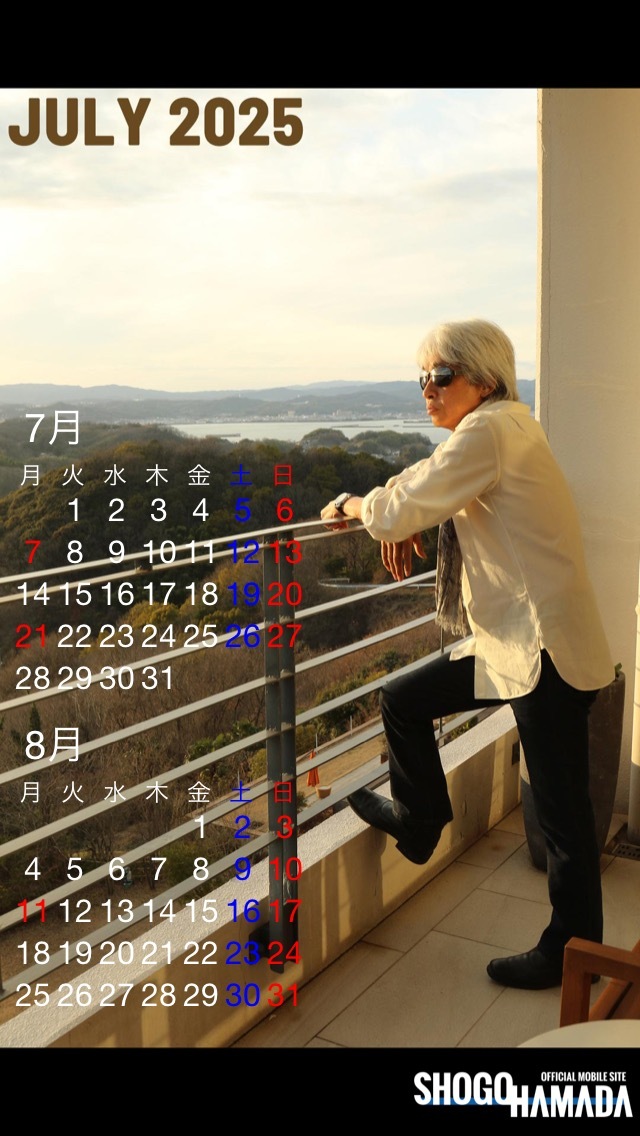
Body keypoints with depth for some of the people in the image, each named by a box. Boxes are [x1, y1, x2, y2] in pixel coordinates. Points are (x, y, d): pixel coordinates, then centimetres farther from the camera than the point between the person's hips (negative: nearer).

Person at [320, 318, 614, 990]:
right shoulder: (491, 432, 16)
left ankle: (570, 953, 20)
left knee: (561, 810, 2)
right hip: (506, 640, 10)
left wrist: (356, 506, 2)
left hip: (545, 646, -10)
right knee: (403, 700, 15)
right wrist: (401, 518, 8)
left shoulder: (494, 429, -16)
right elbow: (430, 483, 29)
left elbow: (407, 506, -18)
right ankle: (419, 821, 36)